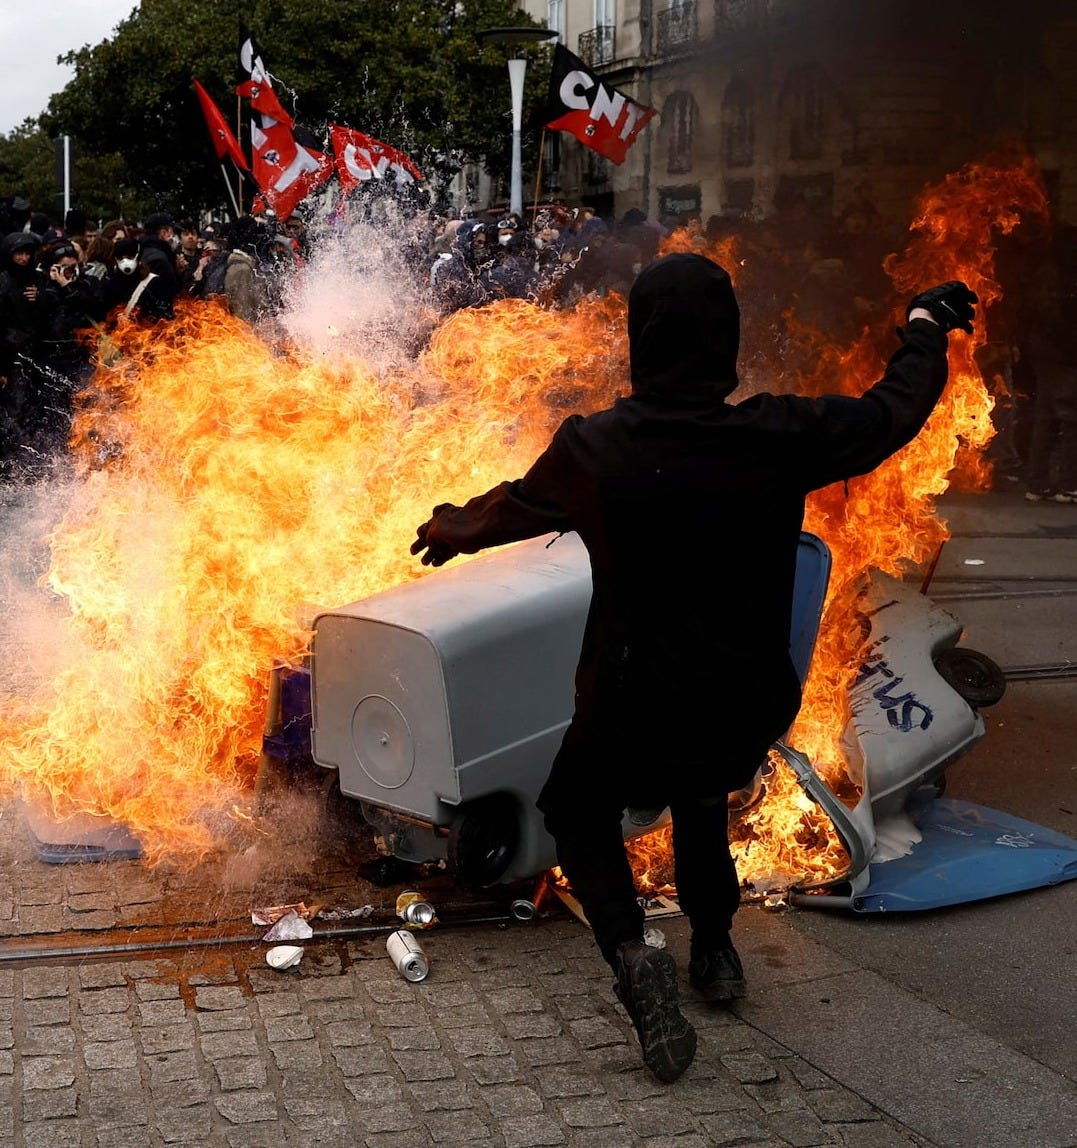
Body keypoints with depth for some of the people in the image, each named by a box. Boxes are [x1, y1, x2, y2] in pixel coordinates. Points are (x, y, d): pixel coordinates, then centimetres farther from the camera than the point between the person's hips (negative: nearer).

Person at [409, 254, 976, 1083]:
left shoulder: (593, 450, -16)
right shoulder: (781, 436, -15)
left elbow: (511, 510, 5)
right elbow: (893, 413, 3)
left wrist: (450, 528, 28)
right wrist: (928, 324, 24)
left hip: (634, 719, -3)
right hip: (750, 717, 3)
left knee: (576, 806, 25)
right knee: (700, 795, 35)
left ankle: (629, 948, 1)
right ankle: (714, 950, 43)